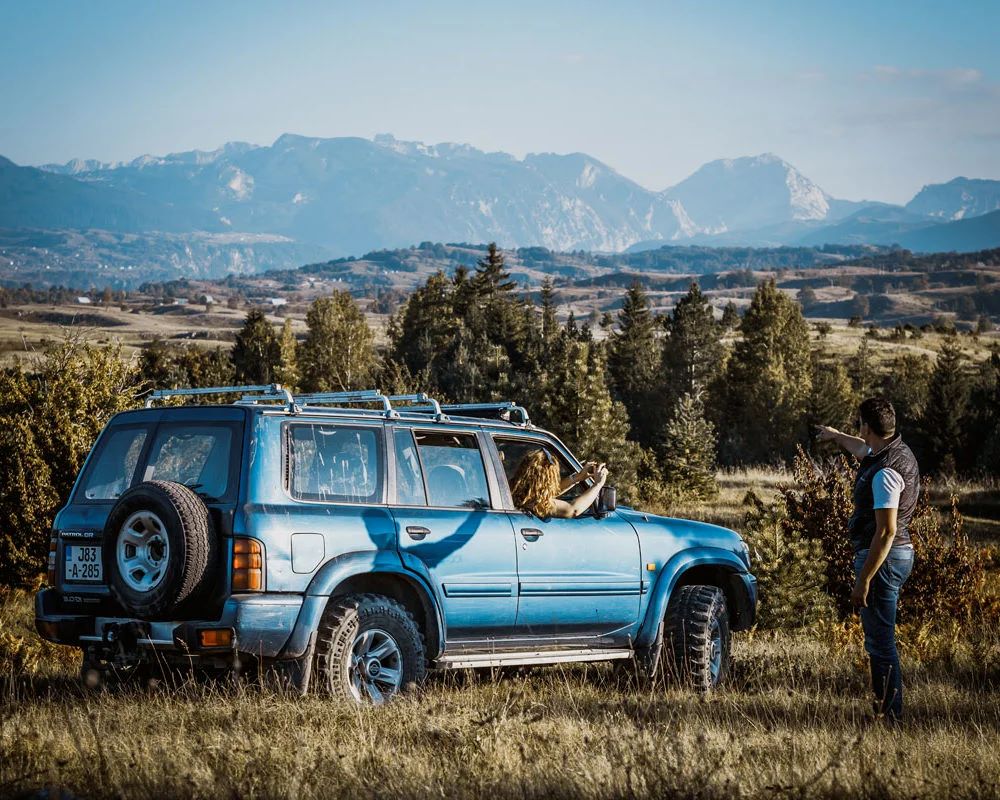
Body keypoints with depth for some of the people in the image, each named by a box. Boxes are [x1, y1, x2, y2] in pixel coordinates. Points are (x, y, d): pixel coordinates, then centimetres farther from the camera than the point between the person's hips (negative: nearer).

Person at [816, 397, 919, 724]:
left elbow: (887, 531, -25)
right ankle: (885, 708, 24)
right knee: (878, 638, 18)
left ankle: (890, 715, -5)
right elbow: (863, 450, 34)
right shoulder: (896, 451, 8)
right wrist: (835, 436, 53)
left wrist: (863, 580, -23)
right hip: (899, 554, 11)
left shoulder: (885, 472, -23)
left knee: (881, 641, -8)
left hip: (882, 559, -11)